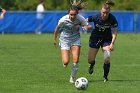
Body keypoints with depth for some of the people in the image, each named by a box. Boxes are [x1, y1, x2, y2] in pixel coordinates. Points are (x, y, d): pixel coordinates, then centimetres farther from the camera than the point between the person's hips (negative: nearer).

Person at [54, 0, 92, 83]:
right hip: (65, 39, -1)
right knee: (66, 62, -12)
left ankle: (72, 78, 11)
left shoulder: (80, 18, -20)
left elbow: (90, 27, -11)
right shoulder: (63, 20, -23)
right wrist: (55, 39, 7)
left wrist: (86, 27, -36)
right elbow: (58, 28, -4)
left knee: (76, 60, -11)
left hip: (76, 39, 1)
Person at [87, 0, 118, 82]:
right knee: (90, 60, 0)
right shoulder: (96, 17, -23)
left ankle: (105, 77, 2)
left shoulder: (112, 19, -20)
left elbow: (115, 32, -12)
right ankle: (92, 65, 40)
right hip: (95, 38, 0)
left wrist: (112, 43, -18)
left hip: (107, 39, 0)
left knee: (107, 58, -18)